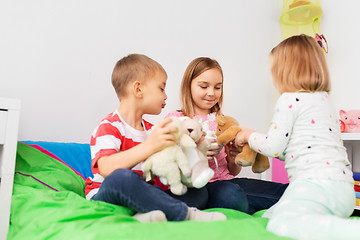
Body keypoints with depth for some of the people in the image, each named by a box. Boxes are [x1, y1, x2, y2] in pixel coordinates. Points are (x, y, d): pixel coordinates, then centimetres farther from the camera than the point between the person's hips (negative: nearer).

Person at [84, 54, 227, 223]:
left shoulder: (151, 130, 14)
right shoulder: (109, 126, -11)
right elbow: (106, 168, -30)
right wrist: (150, 145, -38)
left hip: (141, 197, 7)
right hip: (104, 196, -6)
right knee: (122, 177, -41)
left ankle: (148, 216, -33)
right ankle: (186, 215, -28)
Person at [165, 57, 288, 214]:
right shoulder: (174, 119, 2)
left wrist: (234, 159, -5)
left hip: (225, 180, 4)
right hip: (197, 186, -3)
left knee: (285, 190, -22)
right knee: (230, 193, -35)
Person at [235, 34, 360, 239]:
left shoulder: (290, 99, -4)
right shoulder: (325, 99, 24)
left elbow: (273, 147, -6)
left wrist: (248, 135, 13)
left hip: (317, 182, -10)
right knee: (269, 217, 12)